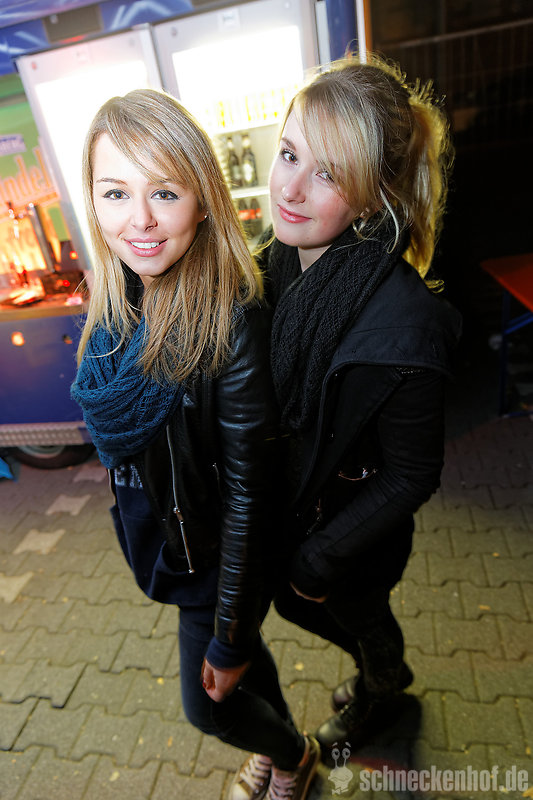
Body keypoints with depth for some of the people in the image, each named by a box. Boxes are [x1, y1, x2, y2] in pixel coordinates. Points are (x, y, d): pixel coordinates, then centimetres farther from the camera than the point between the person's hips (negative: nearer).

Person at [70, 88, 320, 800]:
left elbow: (248, 492, -24)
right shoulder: (117, 305, -7)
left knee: (209, 702, 19)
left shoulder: (233, 323, -30)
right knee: (246, 660, 30)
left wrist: (229, 634, -14)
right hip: (160, 537, 6)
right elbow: (121, 441, 4)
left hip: (219, 553, -6)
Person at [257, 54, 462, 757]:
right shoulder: (278, 259, -12)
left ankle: (382, 696, 66)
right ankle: (380, 667, 66)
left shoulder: (401, 321, -35)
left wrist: (320, 559, -14)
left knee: (358, 615, 25)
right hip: (287, 506, 7)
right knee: (293, 605, 32)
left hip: (350, 530, -7)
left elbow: (412, 477, -23)